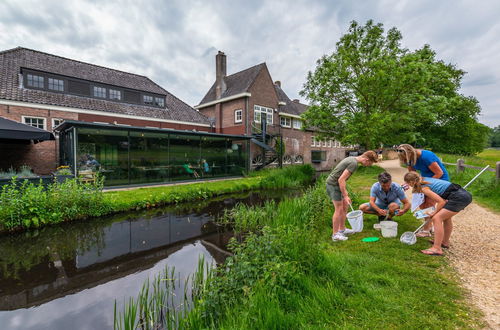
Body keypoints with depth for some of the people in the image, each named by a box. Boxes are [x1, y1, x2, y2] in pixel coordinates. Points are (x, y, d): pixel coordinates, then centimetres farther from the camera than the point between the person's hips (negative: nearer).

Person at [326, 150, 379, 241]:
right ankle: (335, 234, 8)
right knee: (339, 209, -3)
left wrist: (345, 192, 22)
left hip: (333, 184, 10)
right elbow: (341, 179, -24)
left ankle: (342, 229, 28)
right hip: (333, 185, -10)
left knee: (345, 206, 16)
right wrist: (345, 196, -19)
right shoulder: (354, 164, -19)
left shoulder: (352, 159, 11)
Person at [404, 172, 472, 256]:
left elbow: (442, 201, -14)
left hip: (459, 197, -10)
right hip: (465, 194, 10)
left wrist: (434, 213, 0)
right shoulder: (426, 179, 14)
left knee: (436, 218, -12)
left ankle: (437, 249, -12)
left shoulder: (424, 188, -12)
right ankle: (445, 242, 40)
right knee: (446, 216, 27)